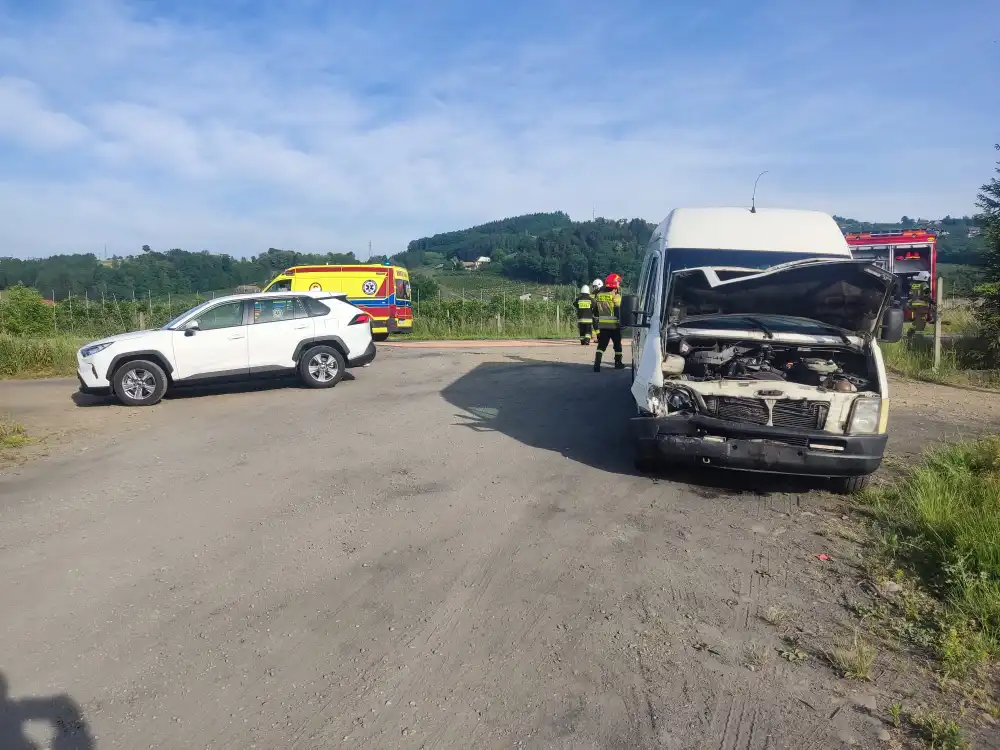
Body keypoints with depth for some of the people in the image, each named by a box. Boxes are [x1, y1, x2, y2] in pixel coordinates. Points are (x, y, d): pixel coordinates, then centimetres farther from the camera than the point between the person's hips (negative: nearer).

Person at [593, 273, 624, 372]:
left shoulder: (599, 295, 5)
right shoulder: (616, 296, -12)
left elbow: (595, 309, 12)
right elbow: (620, 310, -13)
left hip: (602, 325, 4)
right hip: (614, 325, -4)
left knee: (601, 345, 4)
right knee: (617, 345, 14)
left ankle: (597, 364, -9)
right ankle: (618, 363, 24)